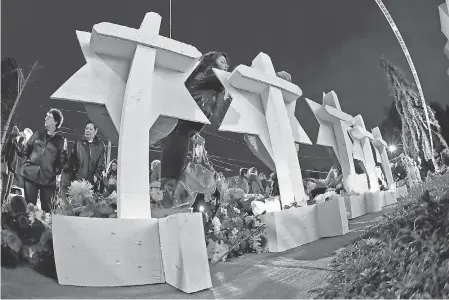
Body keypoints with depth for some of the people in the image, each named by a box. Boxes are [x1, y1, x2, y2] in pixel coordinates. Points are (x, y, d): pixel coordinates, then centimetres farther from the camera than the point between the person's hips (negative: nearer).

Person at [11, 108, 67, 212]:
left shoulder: (61, 140, 5)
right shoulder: (37, 134, 12)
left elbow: (62, 161, 3)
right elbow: (24, 152, 12)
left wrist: (56, 171, -9)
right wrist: (18, 141, -1)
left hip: (48, 179, -2)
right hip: (31, 175, 2)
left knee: (46, 208, 2)